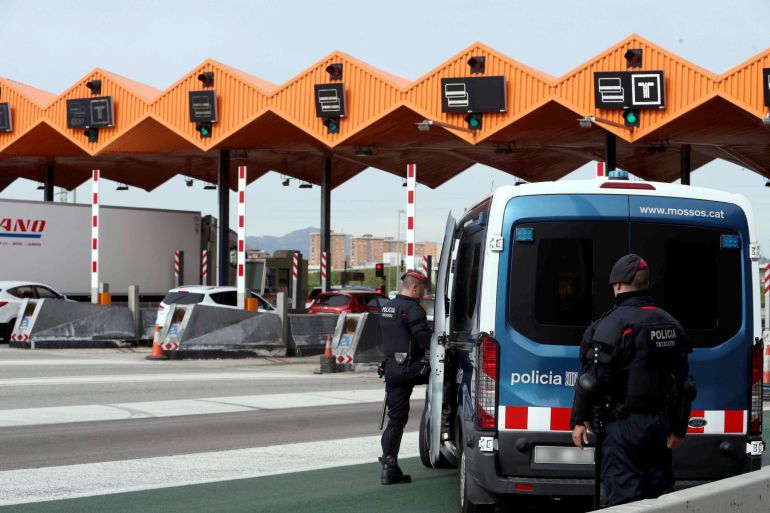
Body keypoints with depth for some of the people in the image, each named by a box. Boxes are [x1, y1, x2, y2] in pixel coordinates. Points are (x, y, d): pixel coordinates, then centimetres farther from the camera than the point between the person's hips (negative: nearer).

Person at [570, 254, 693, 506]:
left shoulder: (613, 324, -13)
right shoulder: (671, 325, 12)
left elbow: (593, 378, -16)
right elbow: (682, 382, 14)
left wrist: (580, 420, -6)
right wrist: (678, 428, 21)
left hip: (623, 425, -7)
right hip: (660, 423, 7)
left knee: (624, 497, -6)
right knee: (658, 495, 13)